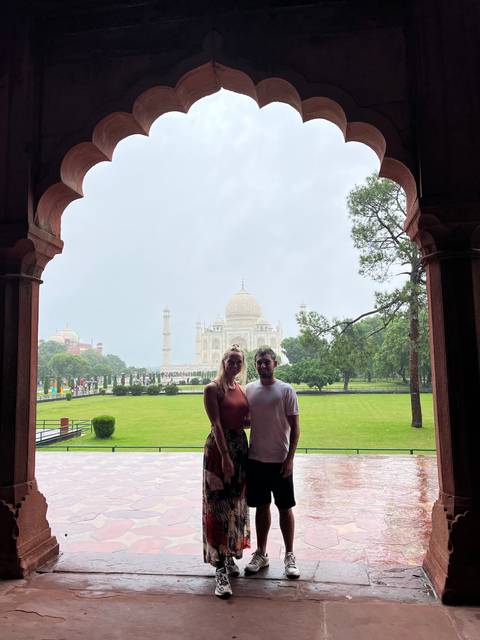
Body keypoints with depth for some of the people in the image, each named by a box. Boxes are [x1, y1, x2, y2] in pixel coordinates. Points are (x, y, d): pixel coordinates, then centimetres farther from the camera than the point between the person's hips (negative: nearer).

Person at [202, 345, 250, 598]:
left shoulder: (241, 389, 10)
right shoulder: (213, 389, -9)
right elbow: (216, 424, -16)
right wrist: (225, 457, -21)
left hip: (240, 447, 7)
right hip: (218, 448, -7)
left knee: (236, 504, 14)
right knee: (219, 506, -4)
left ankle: (230, 555, 31)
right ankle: (221, 570, 1)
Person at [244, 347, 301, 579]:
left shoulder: (286, 390, -7)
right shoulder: (248, 389, 3)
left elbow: (295, 428, -6)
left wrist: (290, 458, -12)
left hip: (280, 460, -3)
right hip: (255, 459, 3)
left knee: (284, 508, 8)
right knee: (261, 506, 14)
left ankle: (289, 555, 23)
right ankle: (261, 554, 28)